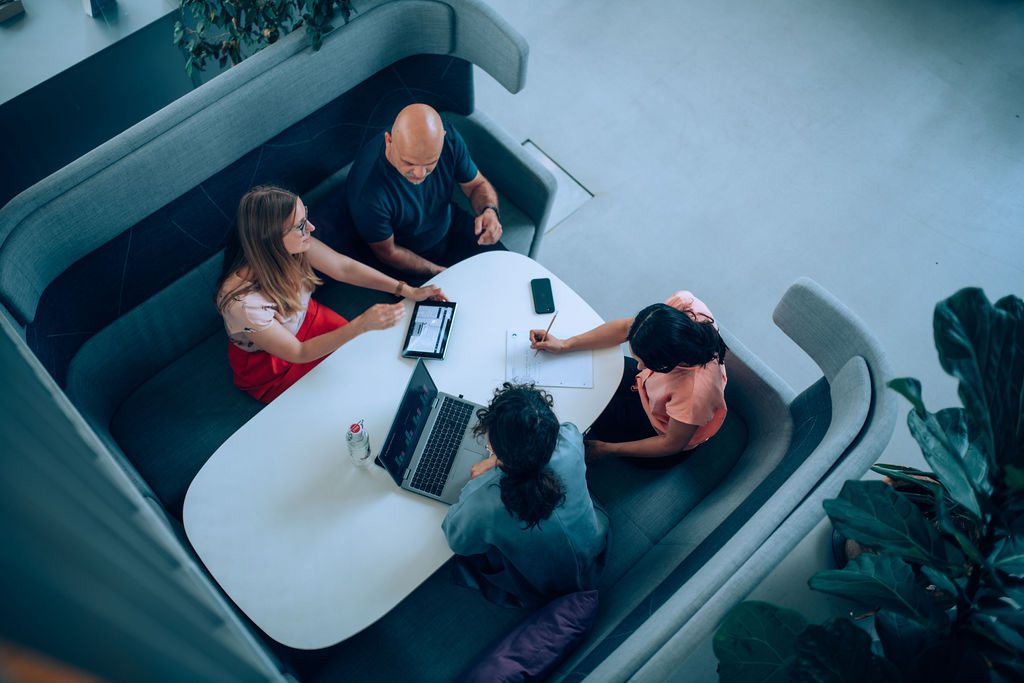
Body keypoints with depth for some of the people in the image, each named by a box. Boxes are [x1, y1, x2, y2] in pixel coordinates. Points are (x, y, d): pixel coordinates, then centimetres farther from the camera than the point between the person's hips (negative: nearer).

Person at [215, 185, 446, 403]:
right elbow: (298, 353, -28)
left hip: (306, 318, 5)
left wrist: (408, 291, -11)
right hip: (268, 365, -5)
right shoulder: (242, 301, -40)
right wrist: (362, 325, -39)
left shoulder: (292, 243, -24)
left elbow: (344, 267, -8)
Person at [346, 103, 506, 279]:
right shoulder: (366, 191, -39)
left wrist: (490, 211, -30)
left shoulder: (449, 138, -25)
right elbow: (386, 252, -21)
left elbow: (477, 185, -8)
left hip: (453, 224, 4)